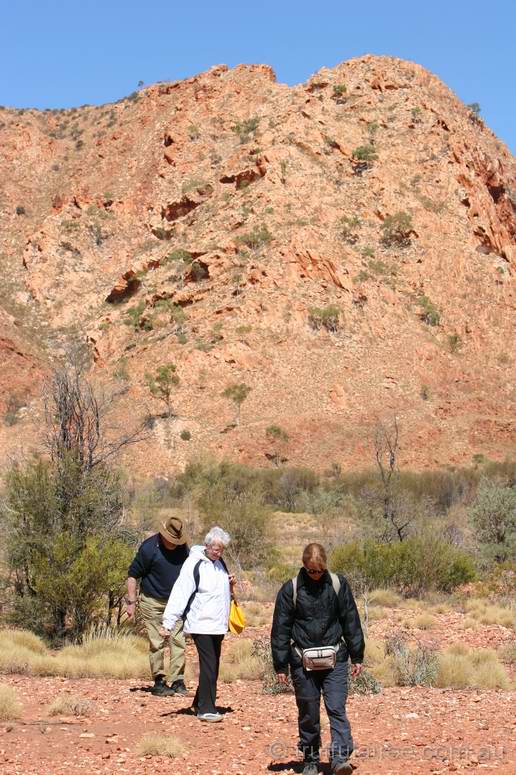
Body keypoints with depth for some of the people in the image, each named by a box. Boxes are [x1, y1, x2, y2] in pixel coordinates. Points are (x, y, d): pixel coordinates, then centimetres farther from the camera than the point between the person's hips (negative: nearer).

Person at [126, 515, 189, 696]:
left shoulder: (182, 547, 0)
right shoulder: (149, 548, -17)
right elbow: (133, 574, -11)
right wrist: (131, 601, -13)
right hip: (153, 602, -4)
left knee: (178, 642, 0)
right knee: (157, 644, 1)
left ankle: (177, 681, 5)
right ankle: (159, 682, 10)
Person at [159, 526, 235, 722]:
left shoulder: (219, 563, 12)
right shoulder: (194, 564, -13)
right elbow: (180, 594, -17)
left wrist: (230, 586, 7)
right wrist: (168, 622, -22)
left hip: (218, 625, 8)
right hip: (201, 625, -8)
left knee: (212, 667, 13)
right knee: (209, 666, -10)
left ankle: (199, 704, 25)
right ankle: (206, 709, -5)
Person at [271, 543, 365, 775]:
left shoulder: (338, 584, -1)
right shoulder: (291, 589, -4)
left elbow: (351, 621, 5)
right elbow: (280, 629, 0)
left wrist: (357, 656, 7)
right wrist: (281, 666, 1)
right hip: (303, 661, 0)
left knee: (337, 708, -10)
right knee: (308, 714, 9)